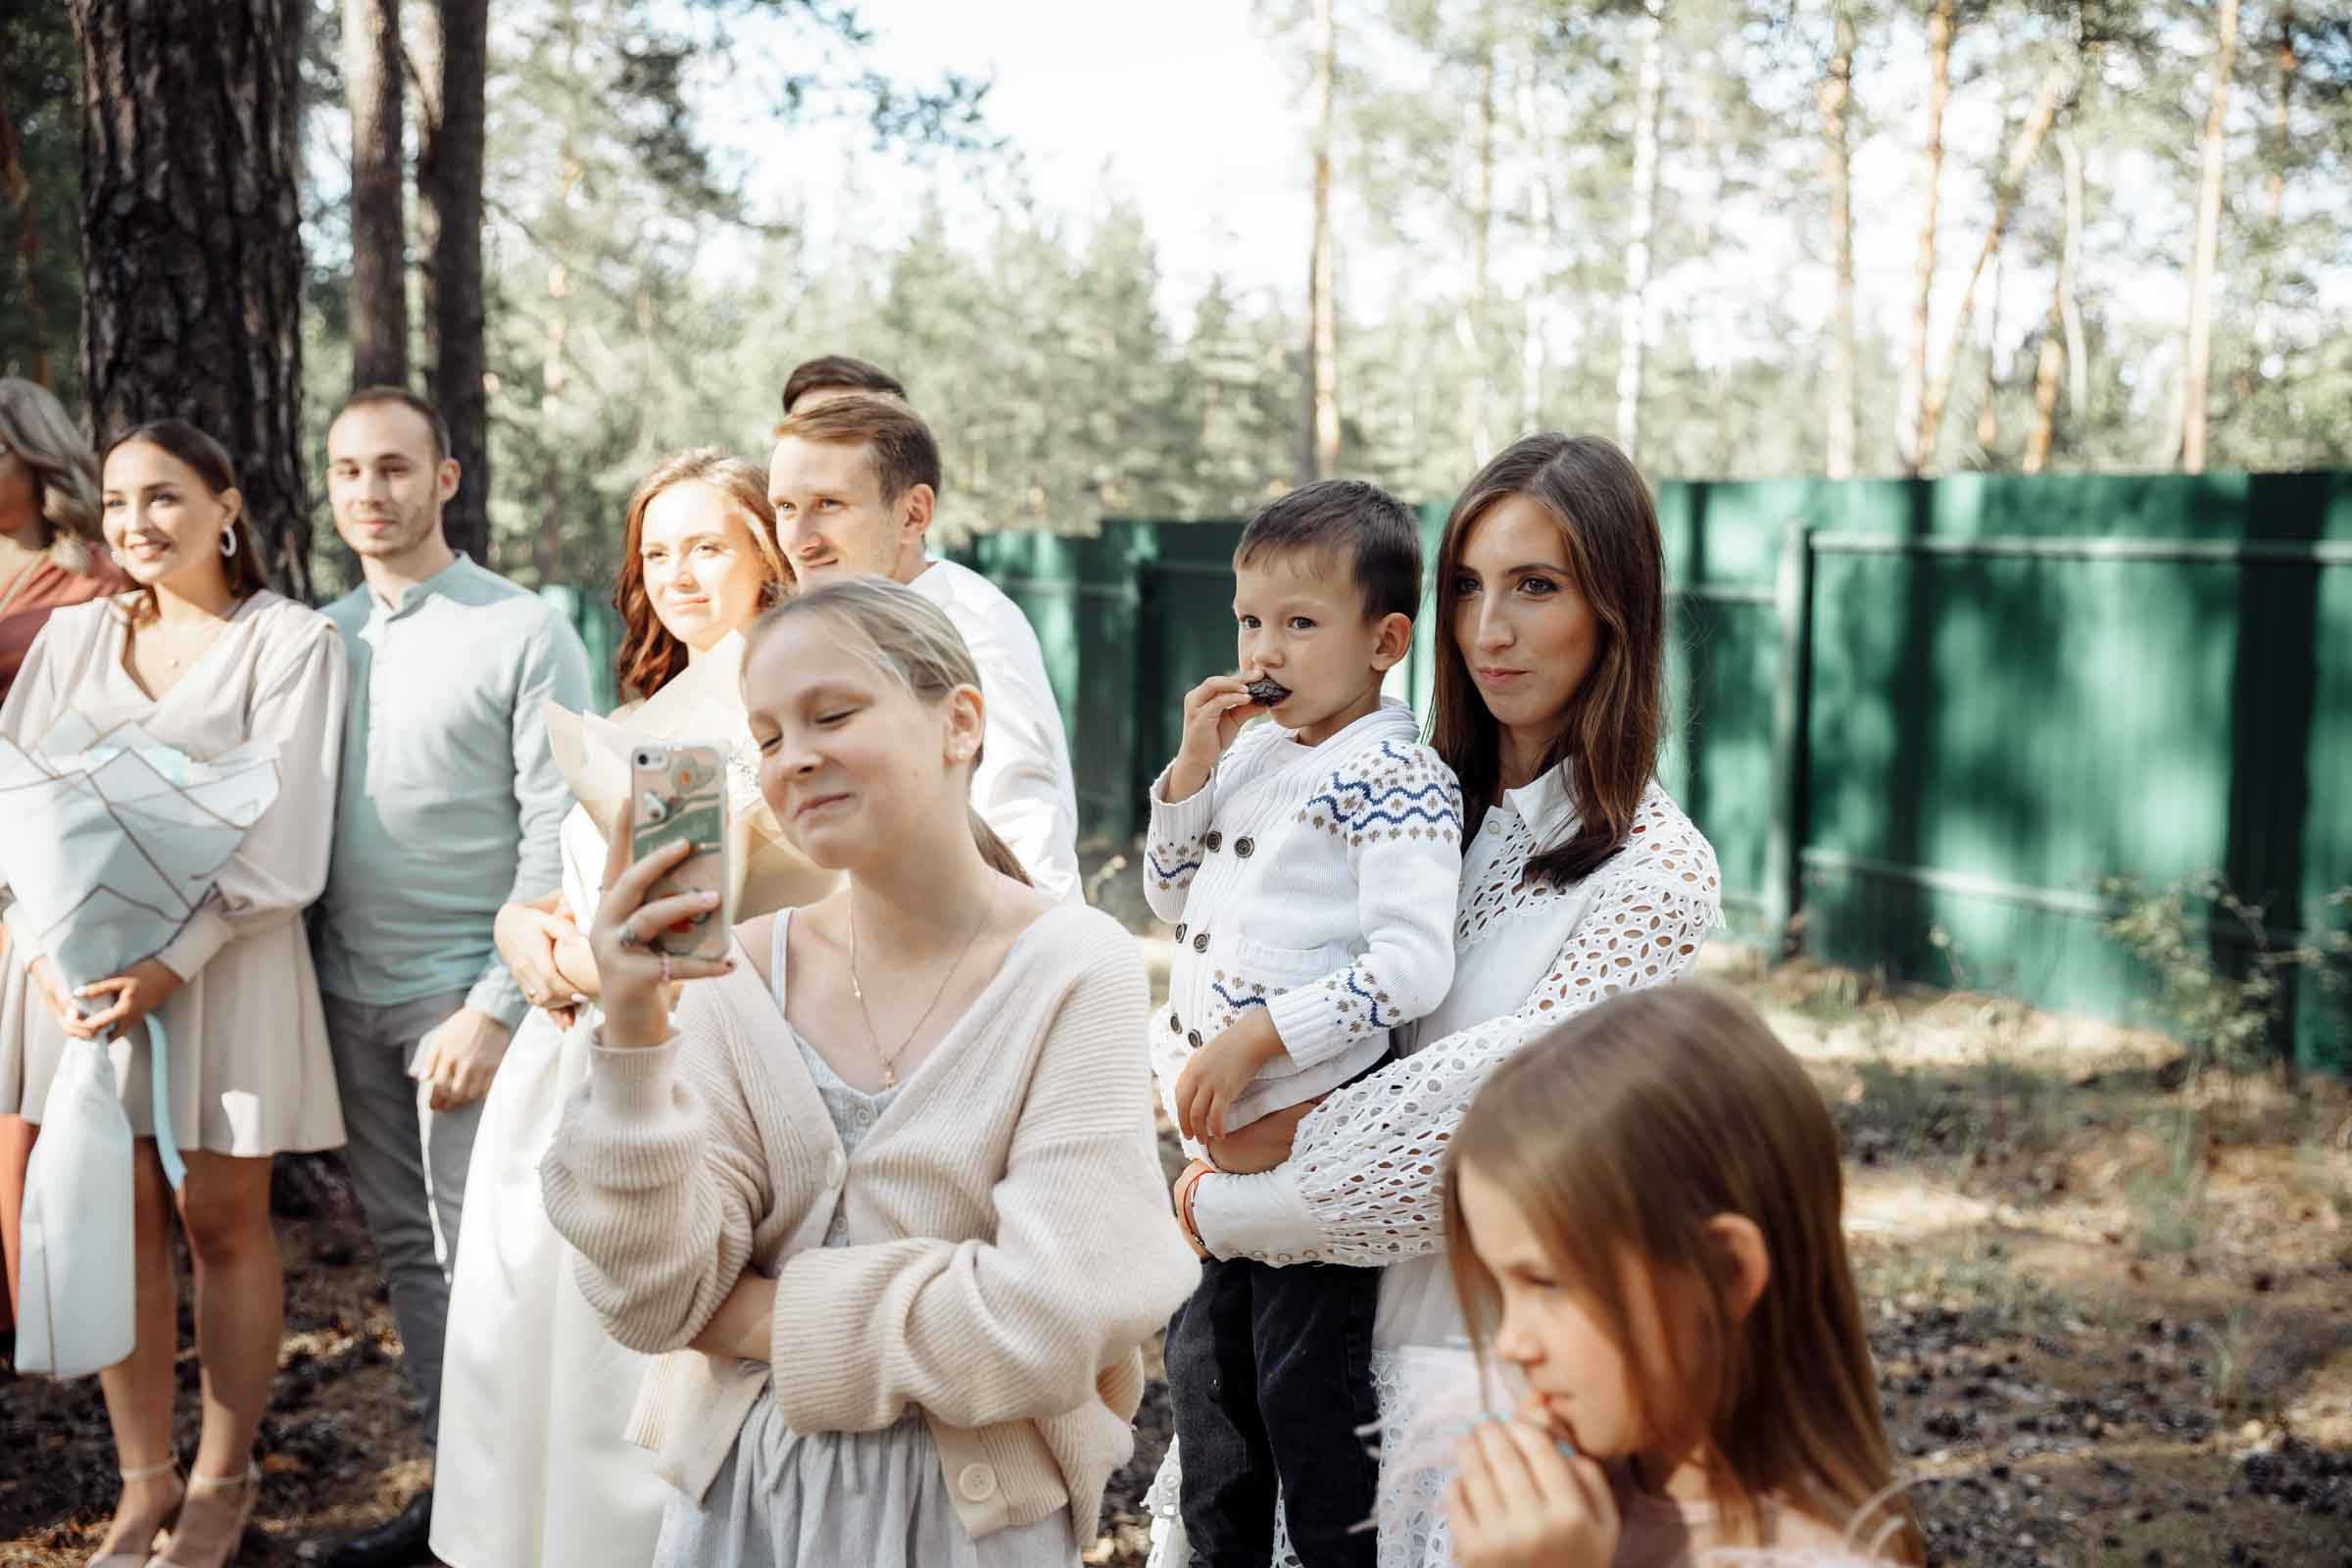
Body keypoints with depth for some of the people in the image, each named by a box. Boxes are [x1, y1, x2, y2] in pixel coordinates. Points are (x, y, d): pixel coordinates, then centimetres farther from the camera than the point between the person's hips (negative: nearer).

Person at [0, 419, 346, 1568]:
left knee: (221, 1220, 4)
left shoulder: (288, 641, -3)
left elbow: (279, 837, -9)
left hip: (221, 959, -4)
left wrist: (174, 964, -18)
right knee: (119, 1220, 7)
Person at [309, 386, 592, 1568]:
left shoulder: (524, 635, -7)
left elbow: (556, 839, -10)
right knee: (405, 1248, 11)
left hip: (463, 992, -5)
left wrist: (494, 1007, -15)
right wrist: (304, 977, 3)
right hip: (348, 992, 5)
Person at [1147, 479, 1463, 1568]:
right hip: (1219, 1132, 8)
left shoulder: (1394, 775, -14)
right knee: (1203, 1372, 19)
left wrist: (1254, 1040, -23)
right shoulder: (1253, 751, 10)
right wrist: (1191, 765, 3)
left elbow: (1412, 967, -24)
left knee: (1310, 1399, 1)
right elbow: (1173, 898, 18)